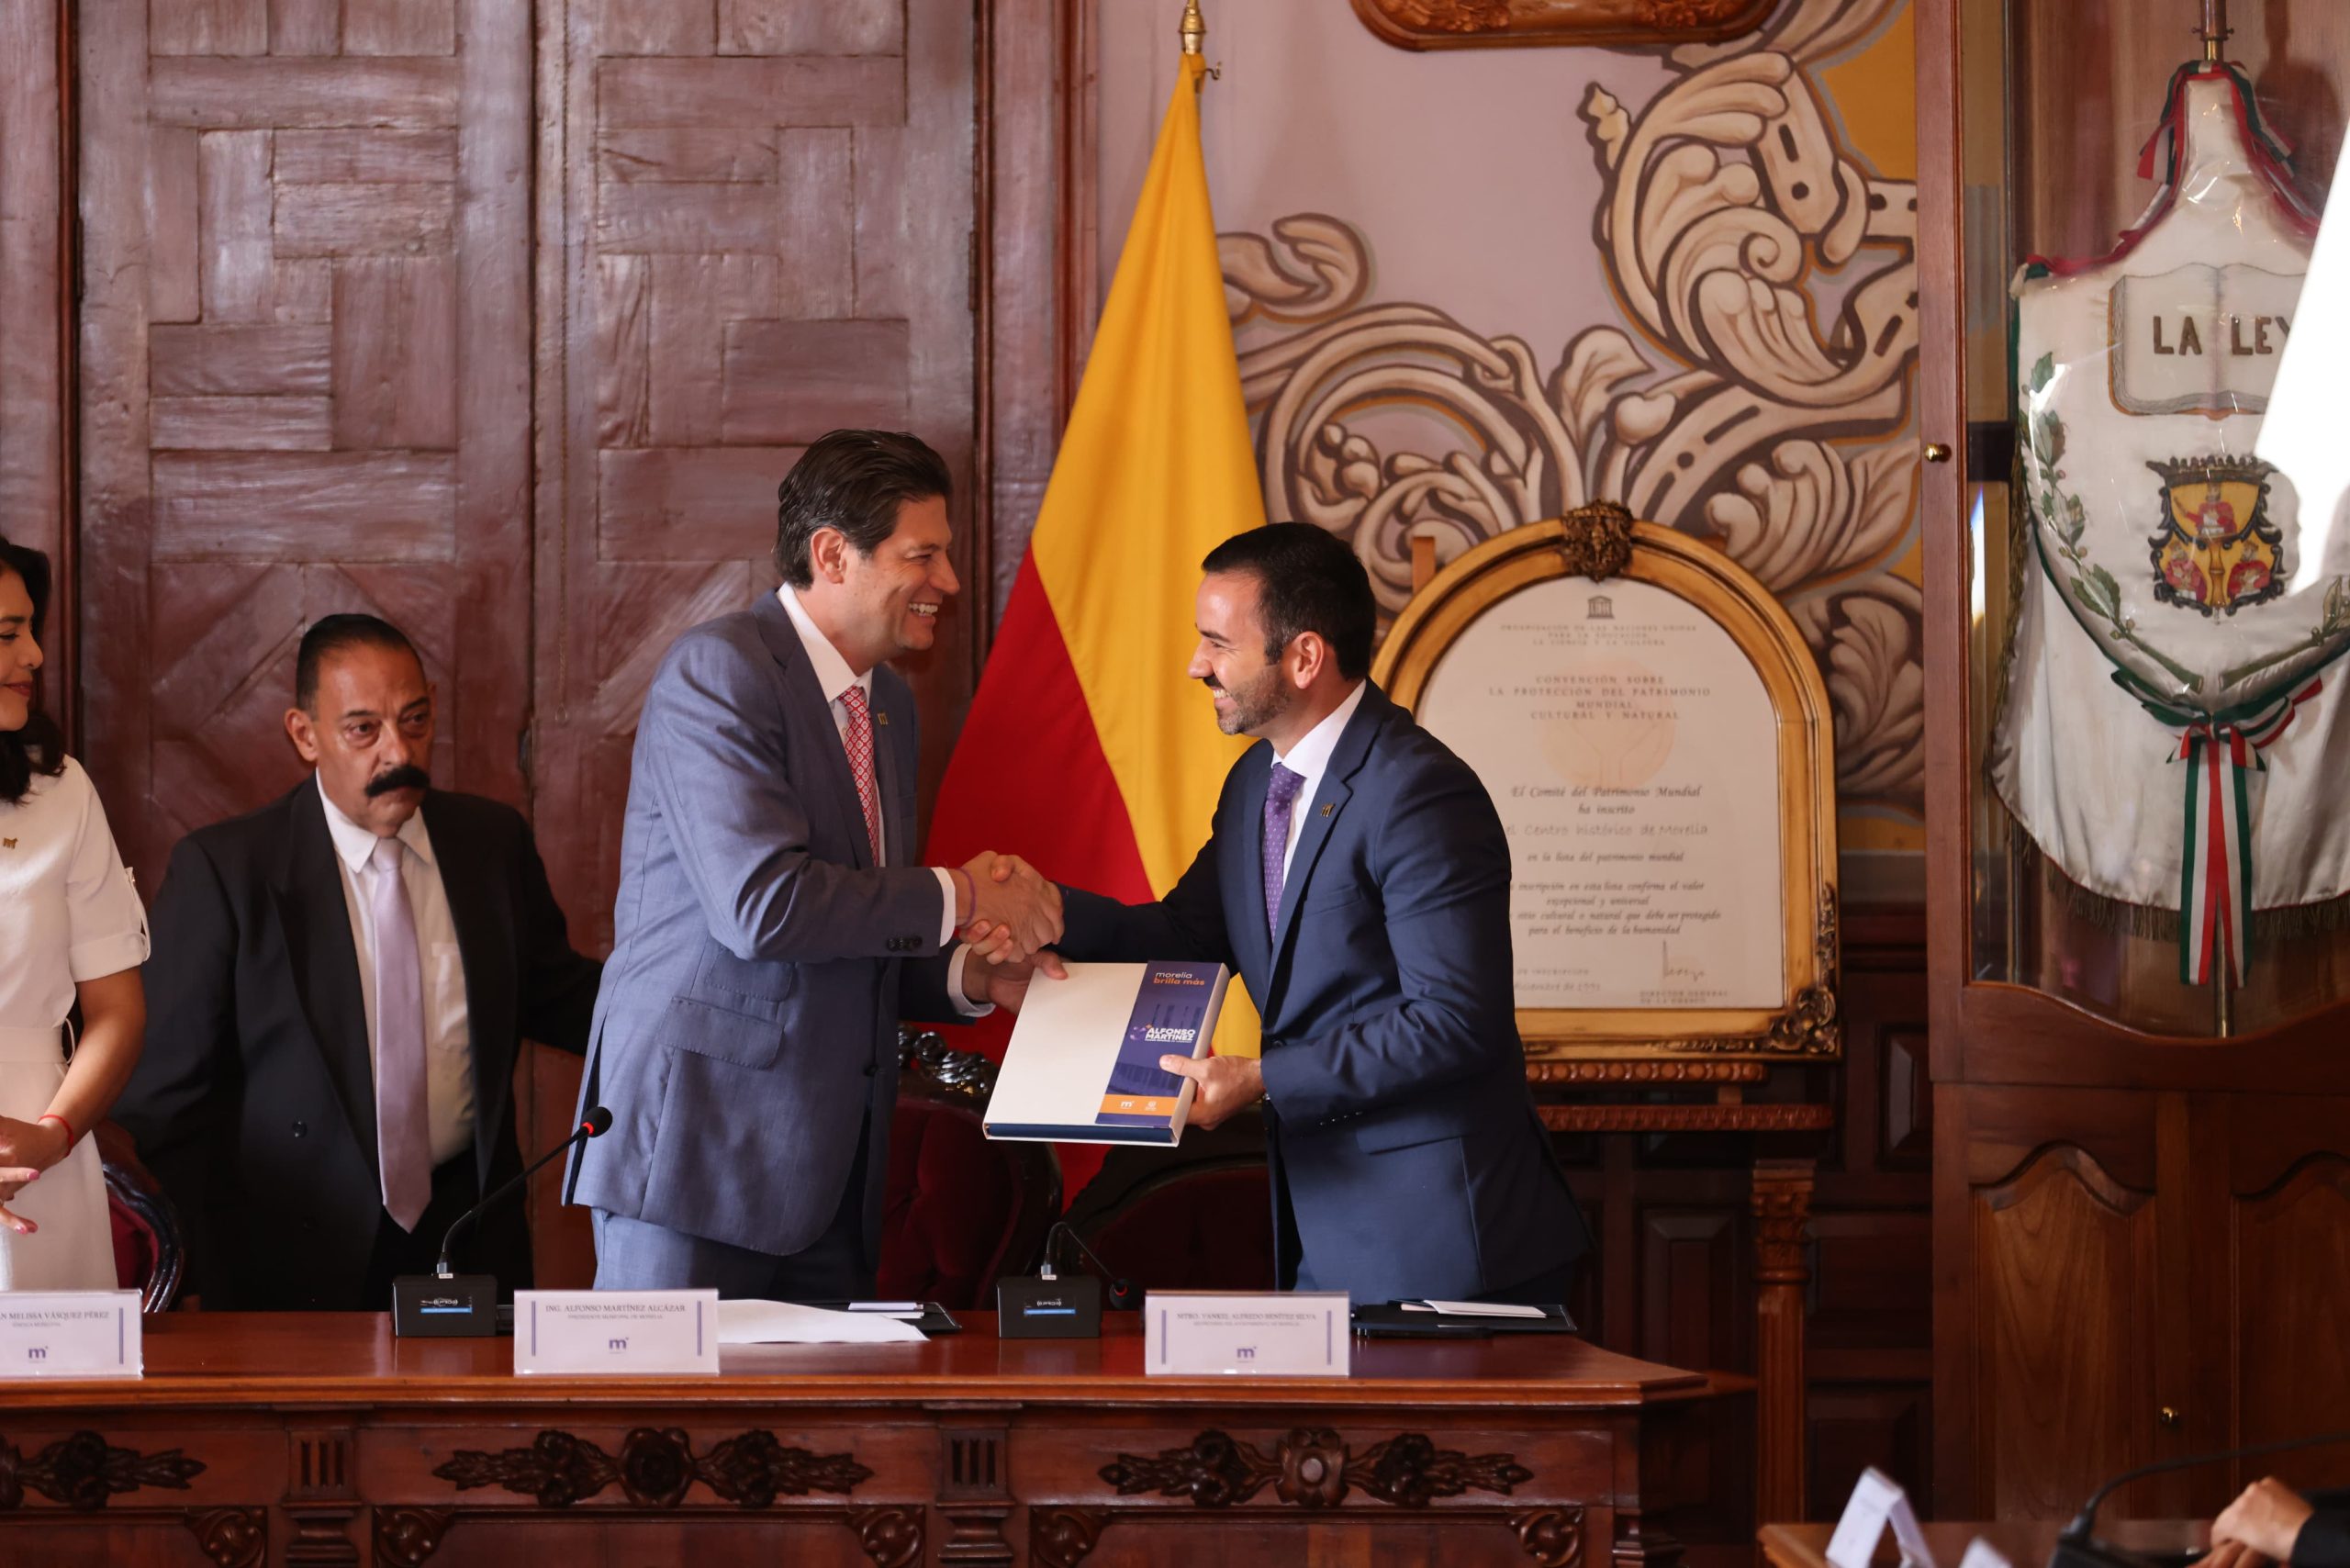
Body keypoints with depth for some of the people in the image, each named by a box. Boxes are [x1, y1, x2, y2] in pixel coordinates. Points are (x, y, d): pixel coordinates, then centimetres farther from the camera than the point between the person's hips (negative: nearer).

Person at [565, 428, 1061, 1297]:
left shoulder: (888, 703, 16)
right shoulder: (718, 670, -11)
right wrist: (957, 895, -13)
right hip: (698, 1141, -8)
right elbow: (762, 905, -23)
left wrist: (970, 975, 4)